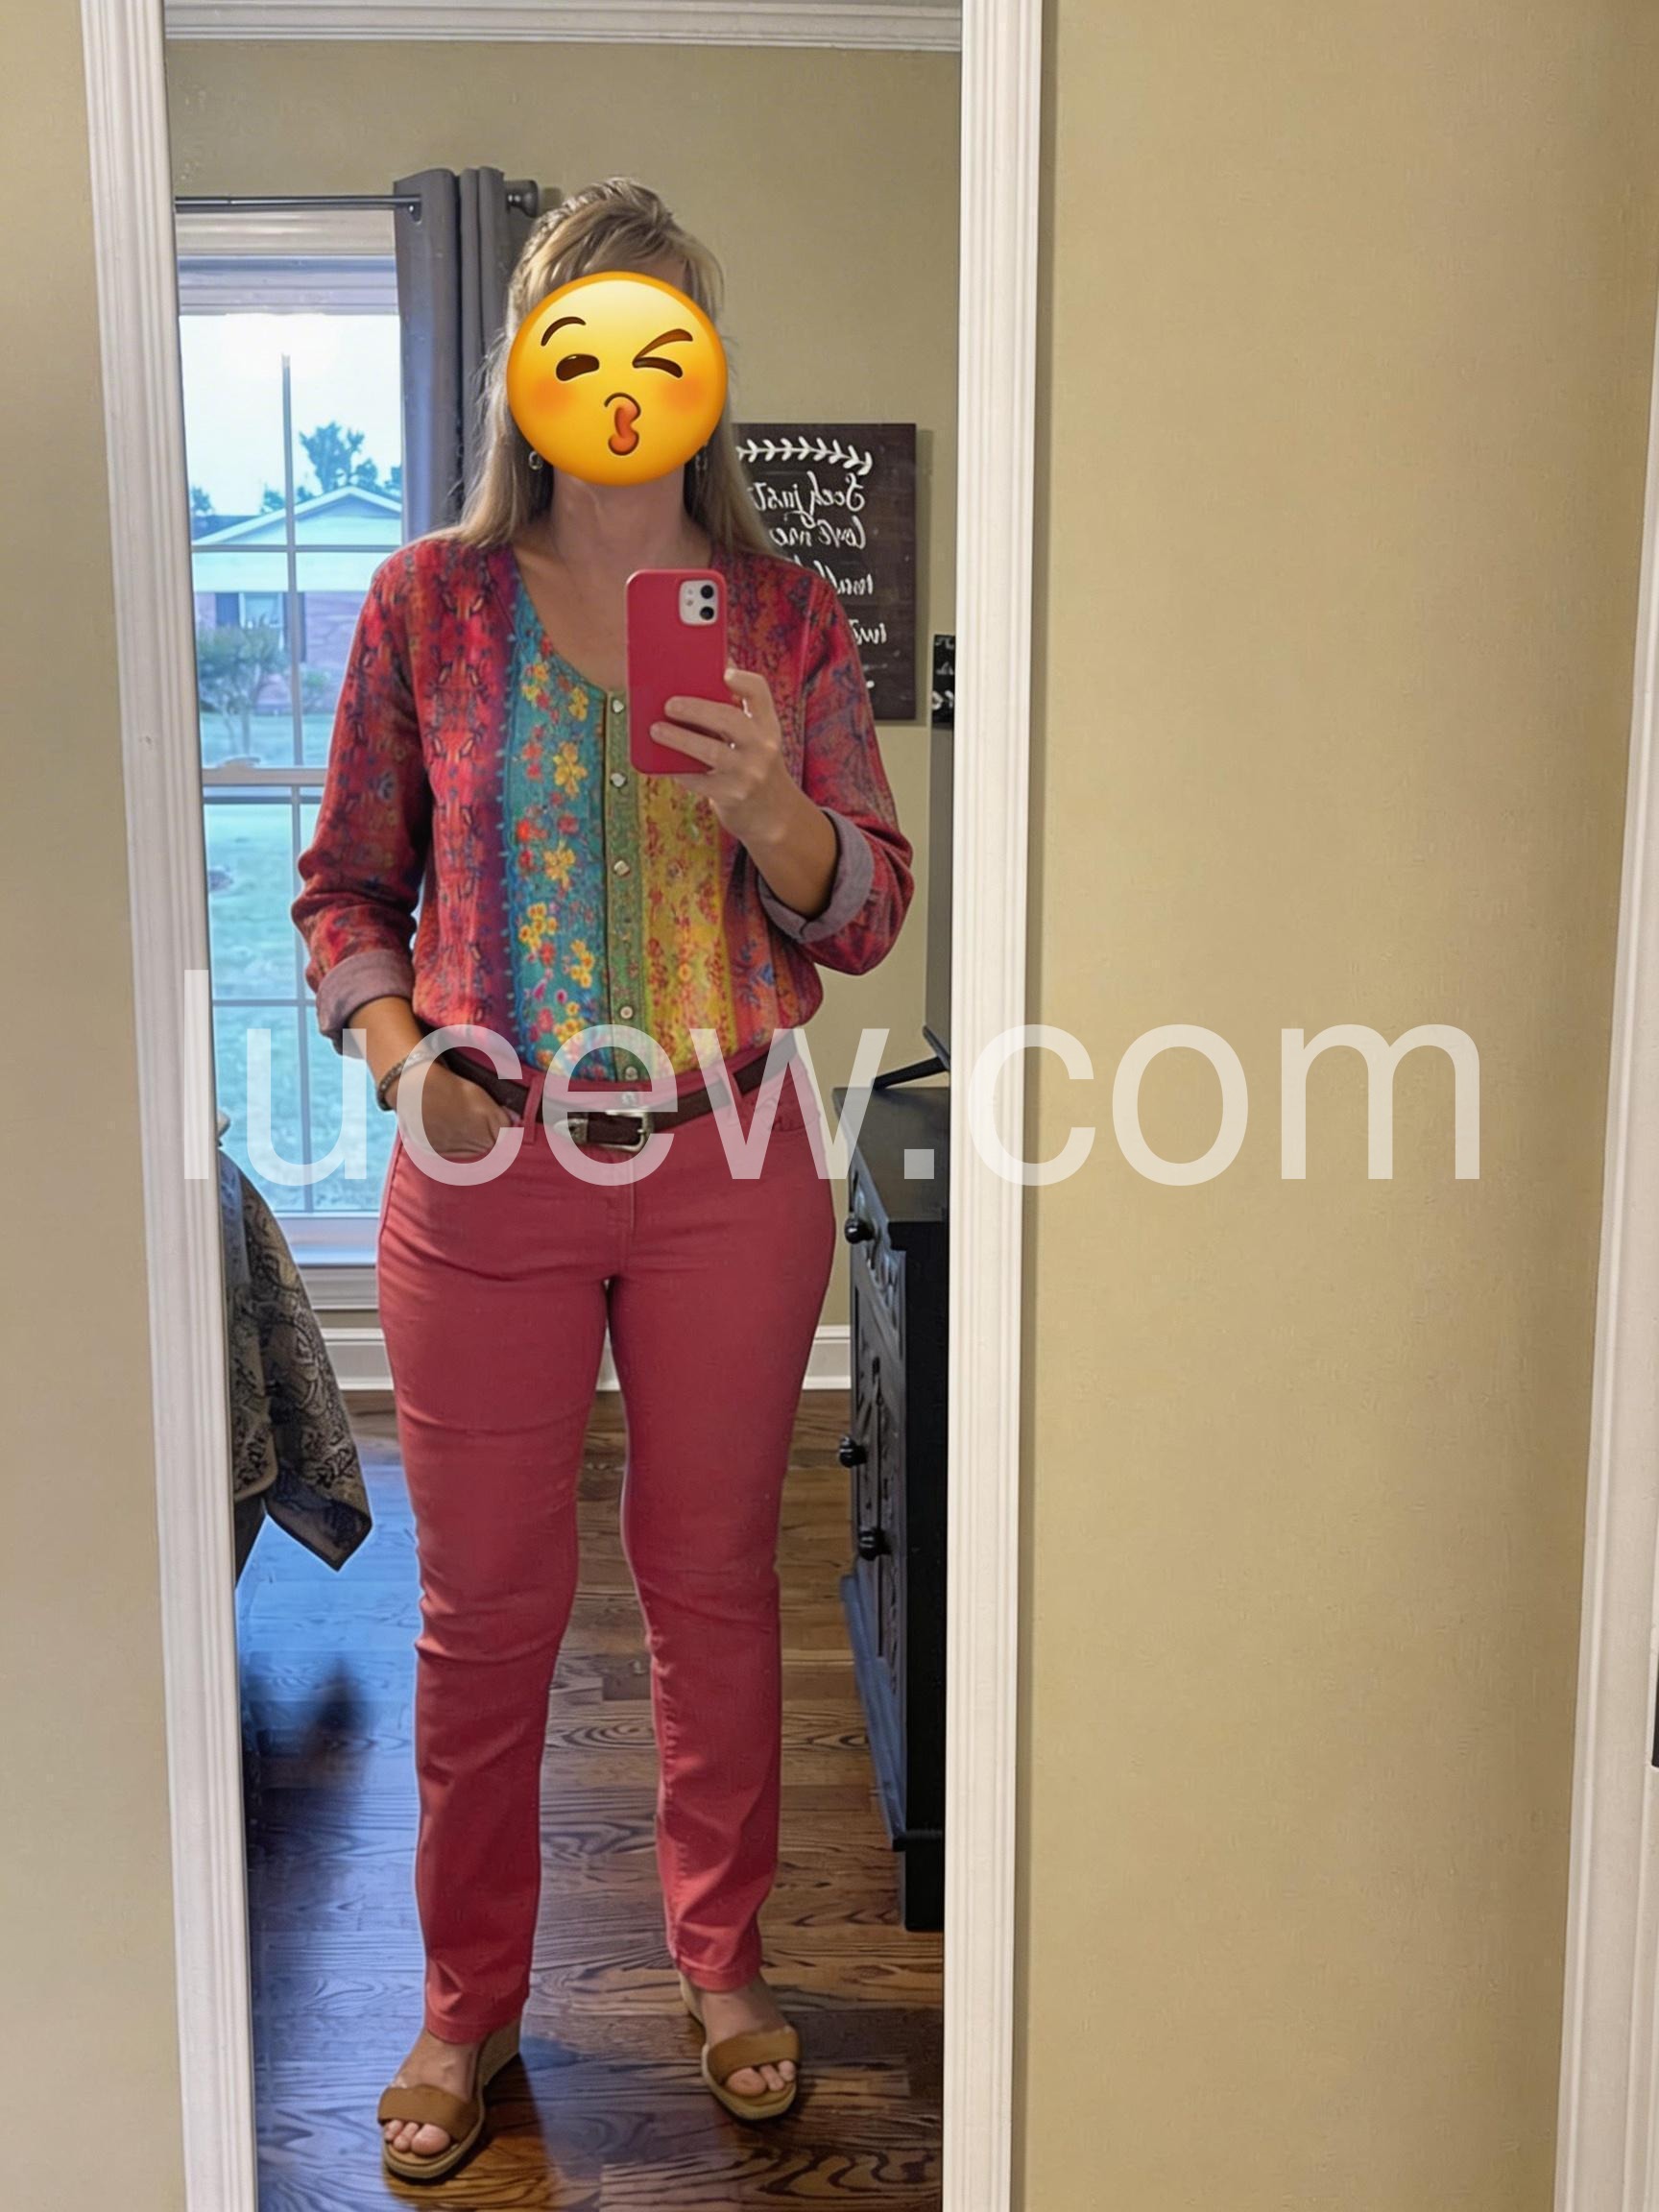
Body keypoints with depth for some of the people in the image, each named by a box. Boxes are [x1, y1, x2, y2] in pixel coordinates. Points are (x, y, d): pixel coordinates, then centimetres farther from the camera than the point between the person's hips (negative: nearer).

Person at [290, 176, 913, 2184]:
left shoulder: (788, 617, 2)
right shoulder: (428, 604, 1)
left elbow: (869, 916, 2)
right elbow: (347, 887, 5)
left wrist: (770, 811, -17)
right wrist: (395, 1048, -13)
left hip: (732, 1160, 1)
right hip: (492, 1170, 0)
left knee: (715, 1580, 12)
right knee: (486, 1603, 10)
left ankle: (722, 1957, 35)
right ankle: (469, 2002, 32)